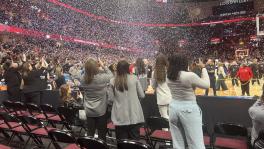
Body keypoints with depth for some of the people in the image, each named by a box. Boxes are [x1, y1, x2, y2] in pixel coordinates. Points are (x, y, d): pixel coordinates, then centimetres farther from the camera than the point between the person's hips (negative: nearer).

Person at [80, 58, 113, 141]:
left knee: (90, 133, 15)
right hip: (101, 110, -3)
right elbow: (111, 75, -1)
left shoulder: (84, 79, -10)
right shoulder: (102, 77, -22)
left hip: (89, 111, 3)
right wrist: (103, 66, 1)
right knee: (102, 134, 13)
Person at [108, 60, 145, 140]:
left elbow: (111, 98, 0)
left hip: (120, 117, 0)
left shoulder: (113, 81, -6)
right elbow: (142, 95, 1)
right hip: (134, 116, 0)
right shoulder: (134, 78, -6)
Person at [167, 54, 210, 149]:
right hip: (189, 109, -6)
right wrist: (203, 68, 4)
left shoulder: (169, 77, 1)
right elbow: (206, 85, -4)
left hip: (174, 107, 6)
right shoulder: (190, 75, -18)